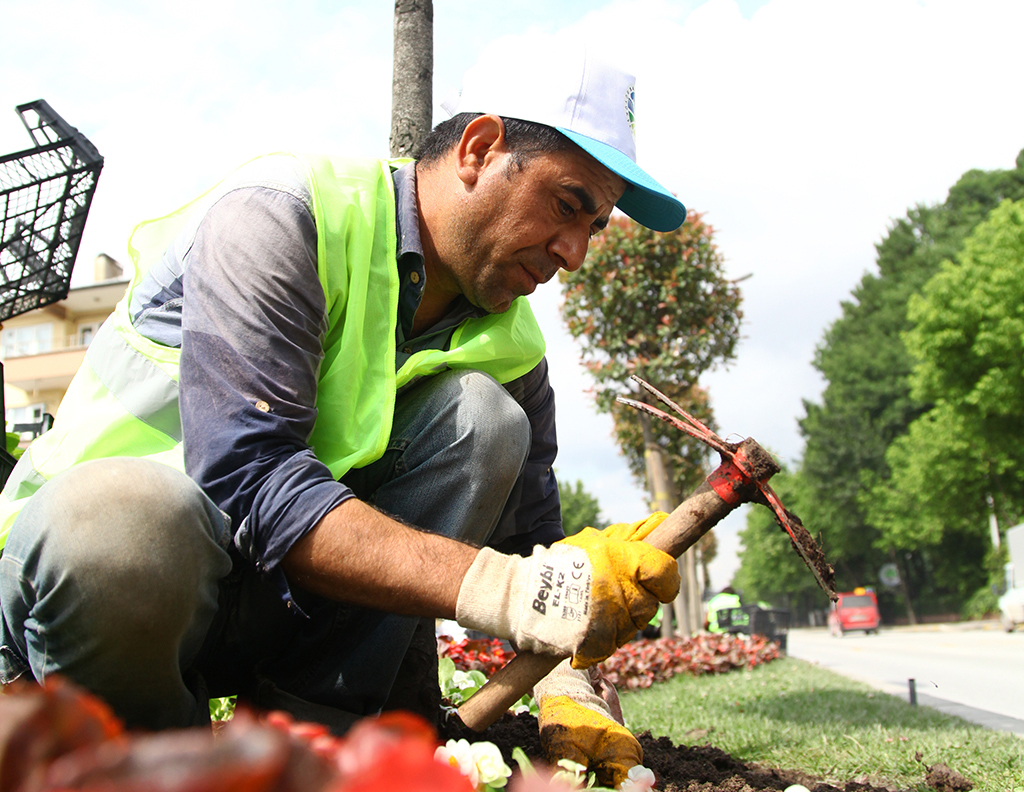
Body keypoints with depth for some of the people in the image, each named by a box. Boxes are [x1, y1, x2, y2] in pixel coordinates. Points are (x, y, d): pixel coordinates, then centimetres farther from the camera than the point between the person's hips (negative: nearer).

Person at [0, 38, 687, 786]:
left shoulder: (510, 345, 1)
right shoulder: (278, 216, -19)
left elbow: (531, 539, 4)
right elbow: (248, 477, -31)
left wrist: (571, 688, -16)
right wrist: (518, 593, -39)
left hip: (275, 611, 5)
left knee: (479, 417, -15)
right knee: (122, 516, -40)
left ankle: (307, 724, -15)